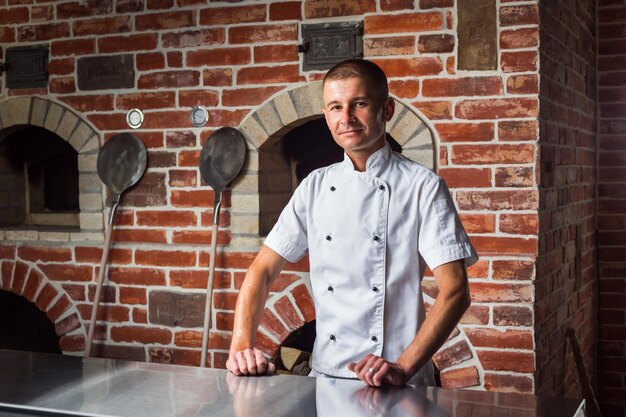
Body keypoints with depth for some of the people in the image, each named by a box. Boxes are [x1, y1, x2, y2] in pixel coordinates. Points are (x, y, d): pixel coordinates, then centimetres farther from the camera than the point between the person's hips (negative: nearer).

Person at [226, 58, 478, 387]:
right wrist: (241, 346, -5)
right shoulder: (315, 186, 11)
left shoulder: (423, 186, -2)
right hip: (326, 378, 3)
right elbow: (264, 270, 10)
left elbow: (455, 291, -9)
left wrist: (403, 367, -20)